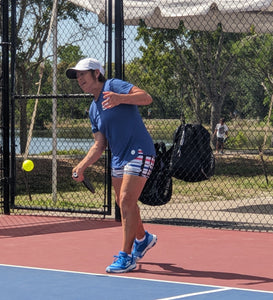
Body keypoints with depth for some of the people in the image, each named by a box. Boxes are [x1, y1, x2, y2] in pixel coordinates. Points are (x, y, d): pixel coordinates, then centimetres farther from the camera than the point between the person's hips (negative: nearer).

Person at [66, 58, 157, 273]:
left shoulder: (114, 86, -7)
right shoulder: (93, 110, 16)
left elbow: (147, 98, -22)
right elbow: (100, 145, 16)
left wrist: (120, 98, -38)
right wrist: (82, 166, 4)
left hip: (139, 153, -9)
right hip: (119, 158, 9)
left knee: (126, 202, -15)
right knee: (124, 204, 17)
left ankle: (126, 257, -9)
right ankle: (143, 239, 42)